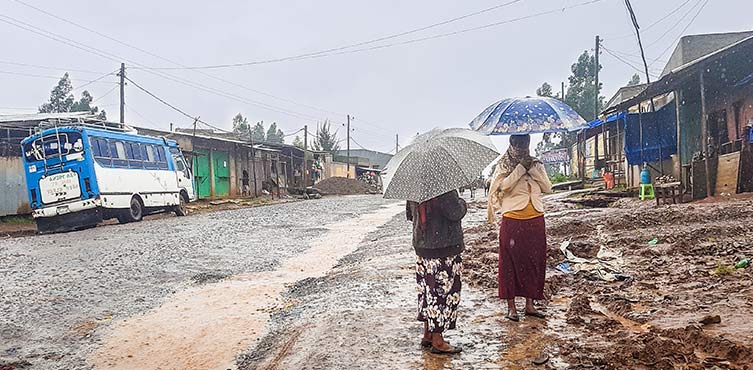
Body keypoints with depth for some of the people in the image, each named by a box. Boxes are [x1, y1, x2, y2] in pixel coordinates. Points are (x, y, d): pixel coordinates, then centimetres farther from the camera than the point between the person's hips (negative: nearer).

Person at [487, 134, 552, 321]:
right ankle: (511, 305, 10)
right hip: (512, 221, -4)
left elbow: (547, 187, -1)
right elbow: (504, 185, -17)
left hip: (535, 221, 4)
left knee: (534, 262, 7)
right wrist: (521, 167, -17)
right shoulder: (504, 165, 0)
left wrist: (533, 169, -9)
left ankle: (530, 304, 18)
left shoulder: (536, 164, 11)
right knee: (511, 262, 1)